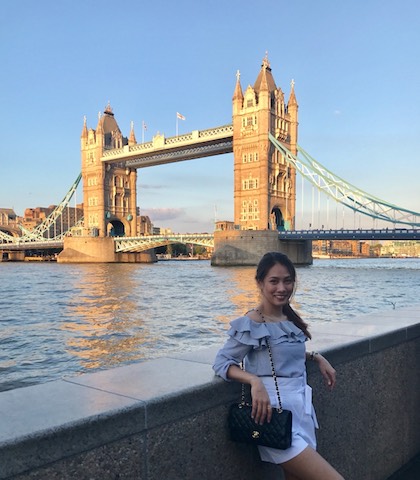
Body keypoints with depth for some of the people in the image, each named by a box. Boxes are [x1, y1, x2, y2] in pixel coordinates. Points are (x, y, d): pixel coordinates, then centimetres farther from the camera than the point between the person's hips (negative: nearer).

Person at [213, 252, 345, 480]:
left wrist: (316, 357, 11)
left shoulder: (290, 319, 9)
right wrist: (255, 381, -26)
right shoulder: (251, 324, -13)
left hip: (301, 409, 7)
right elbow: (221, 362, -11)